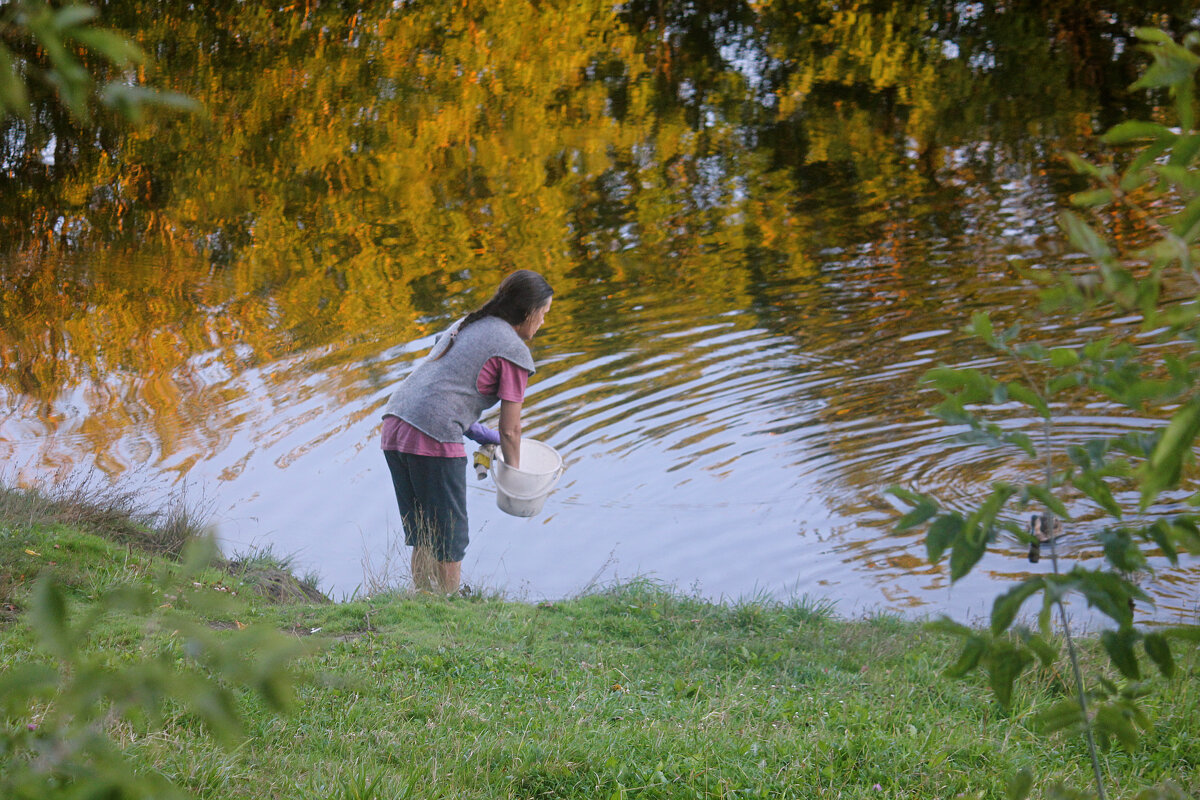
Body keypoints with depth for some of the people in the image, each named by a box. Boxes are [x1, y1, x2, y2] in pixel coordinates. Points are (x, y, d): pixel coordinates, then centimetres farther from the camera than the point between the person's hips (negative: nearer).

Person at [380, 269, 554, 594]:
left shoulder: (465, 325, 22)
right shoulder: (514, 351, -1)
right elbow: (510, 430, 1)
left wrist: (474, 431, 28)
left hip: (394, 430, 8)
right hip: (433, 439, -8)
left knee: (422, 536, 18)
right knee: (450, 539, 7)